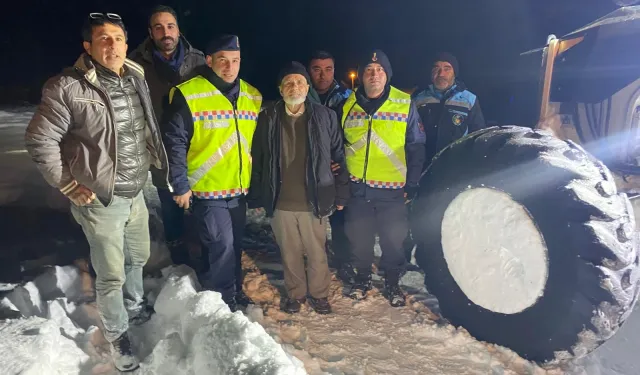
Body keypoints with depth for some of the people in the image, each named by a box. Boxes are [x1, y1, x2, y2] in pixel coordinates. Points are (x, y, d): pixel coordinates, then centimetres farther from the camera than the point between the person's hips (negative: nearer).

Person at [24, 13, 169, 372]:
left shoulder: (137, 78, 1)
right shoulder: (67, 87, -17)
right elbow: (40, 140, -11)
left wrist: (159, 164, 9)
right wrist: (69, 185, -10)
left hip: (137, 193, 6)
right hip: (101, 200, -6)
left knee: (139, 257, 24)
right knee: (111, 275, 6)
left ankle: (135, 308, 50)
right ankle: (118, 335, 30)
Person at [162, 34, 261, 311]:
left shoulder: (252, 96, 5)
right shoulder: (188, 95, -13)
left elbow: (257, 143, 12)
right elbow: (175, 142, -12)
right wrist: (180, 185, -12)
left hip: (239, 189, 6)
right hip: (207, 189, -5)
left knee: (235, 244, 17)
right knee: (221, 244, -5)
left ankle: (235, 291, 35)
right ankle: (222, 300, 15)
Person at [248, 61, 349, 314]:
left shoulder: (325, 117, -4)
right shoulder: (268, 118, -1)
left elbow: (339, 157, 1)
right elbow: (257, 160, 5)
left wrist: (341, 194, 0)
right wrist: (257, 197, 5)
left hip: (314, 201, -1)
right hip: (280, 202, 1)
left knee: (317, 252, 12)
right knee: (290, 253, 15)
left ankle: (319, 293, 33)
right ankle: (295, 293, 36)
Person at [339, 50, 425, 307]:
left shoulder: (405, 105, -3)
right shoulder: (348, 106, 3)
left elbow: (416, 148, 0)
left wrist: (412, 185, -4)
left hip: (393, 189, -2)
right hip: (357, 188, 2)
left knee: (393, 239, 8)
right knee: (359, 238, 12)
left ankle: (392, 283, 28)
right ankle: (362, 278, 34)